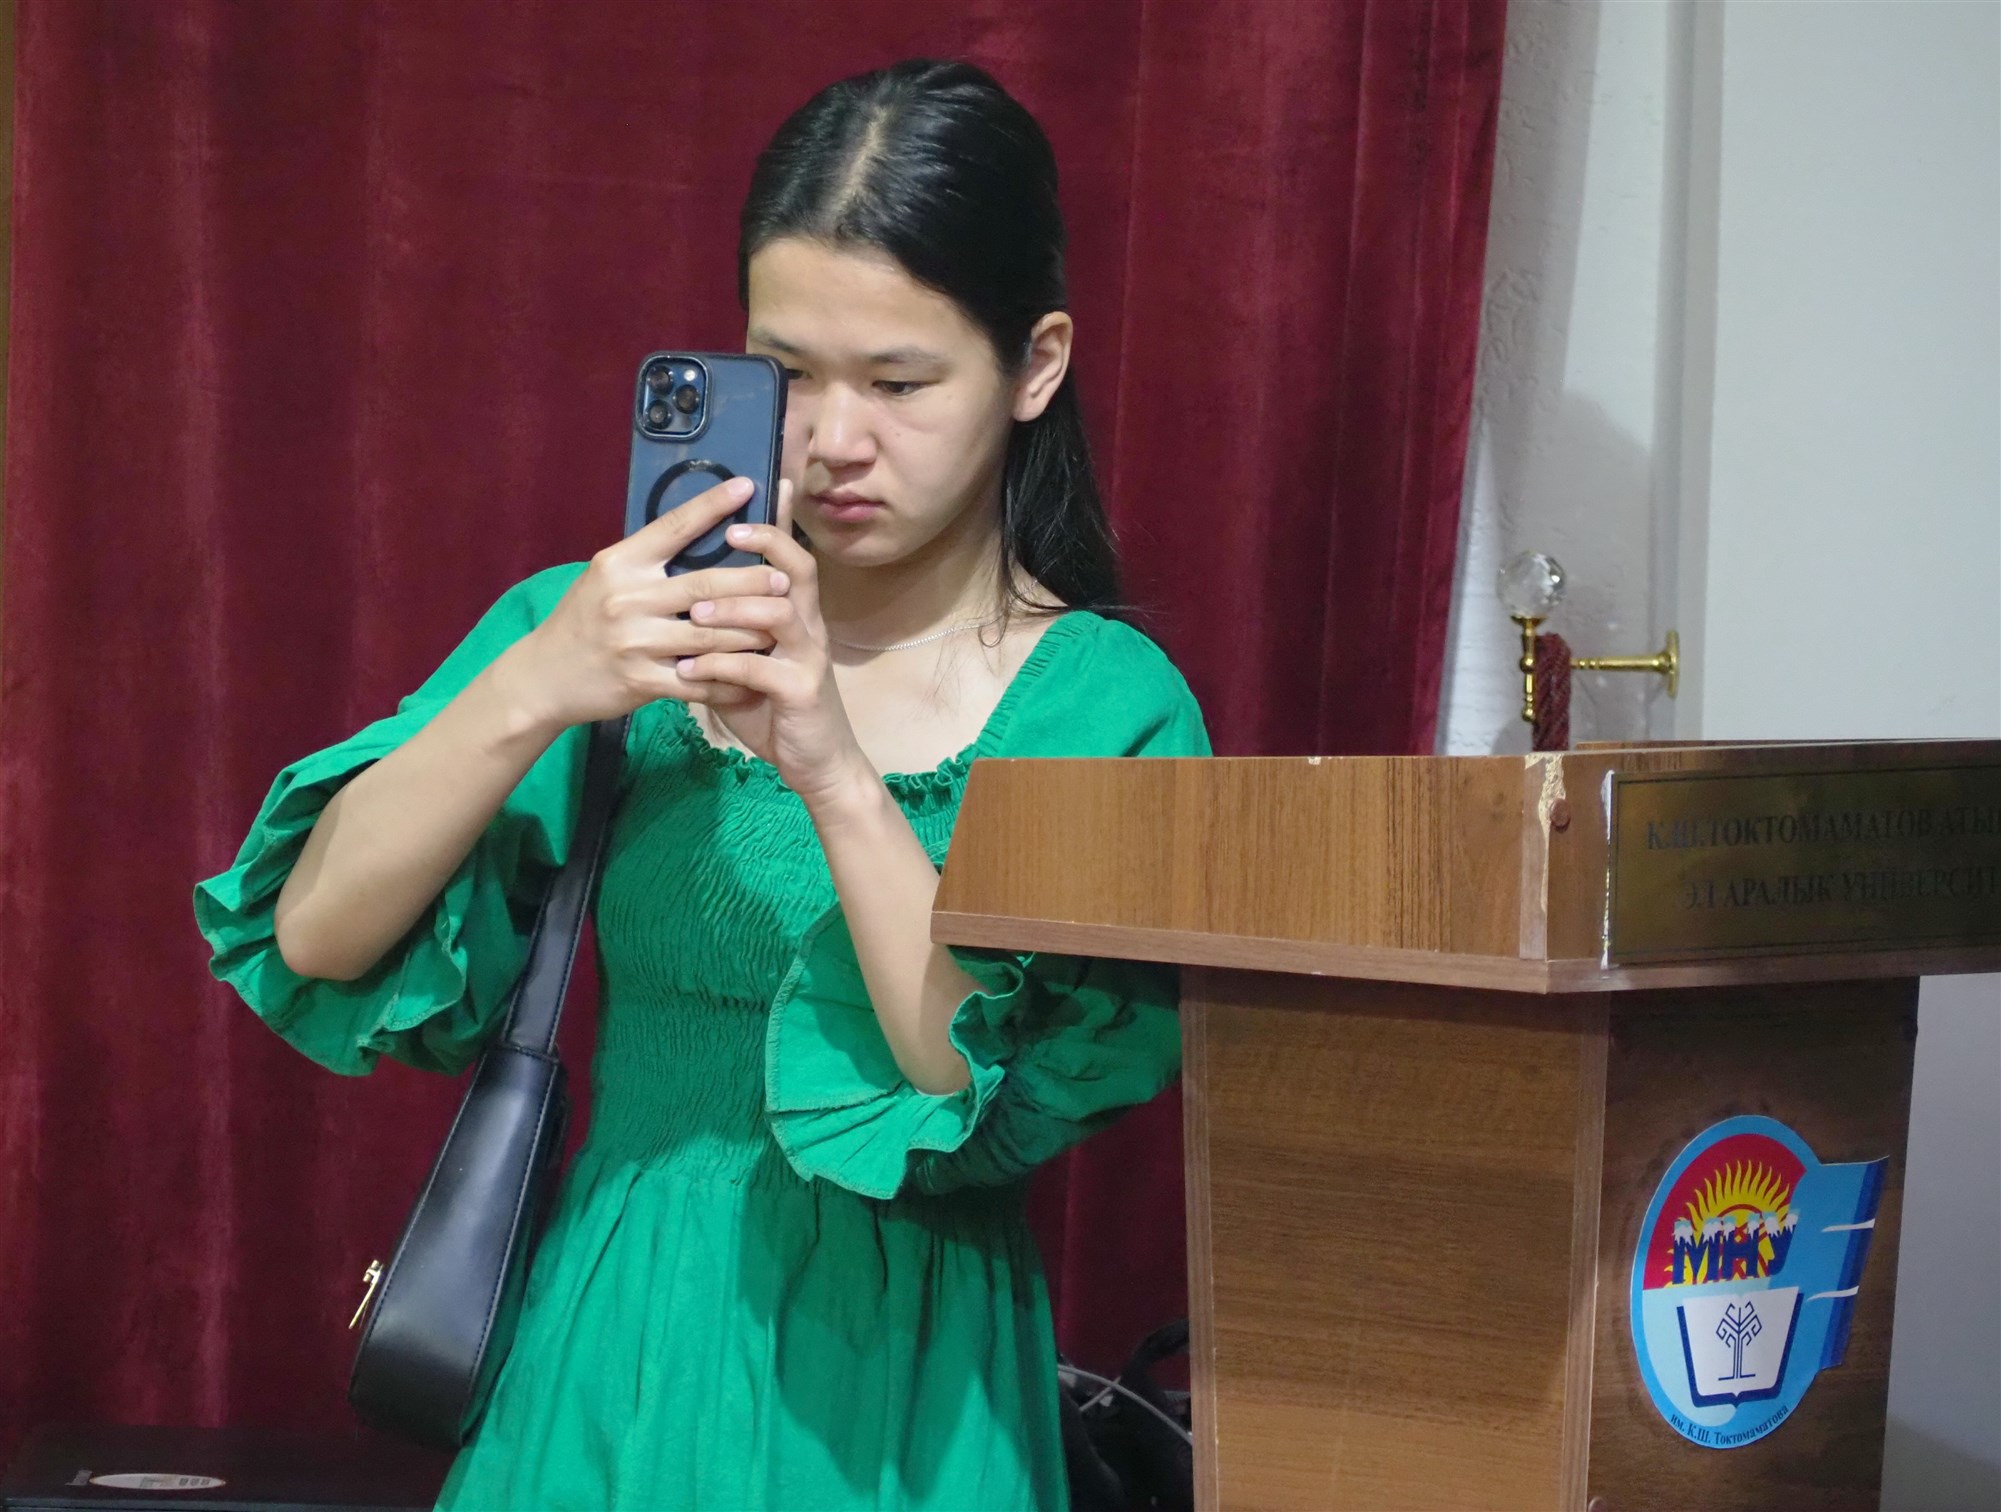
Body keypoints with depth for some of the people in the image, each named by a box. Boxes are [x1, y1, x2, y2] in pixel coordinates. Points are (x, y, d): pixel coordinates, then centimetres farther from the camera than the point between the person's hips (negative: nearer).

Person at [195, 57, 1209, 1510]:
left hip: (896, 1390, -2)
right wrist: (531, 693, -23)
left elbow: (1011, 1103, -18)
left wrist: (836, 774, -29)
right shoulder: (623, 624, -1)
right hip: (610, 1358, 2)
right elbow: (317, 938, -8)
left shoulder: (1112, 706, -7)